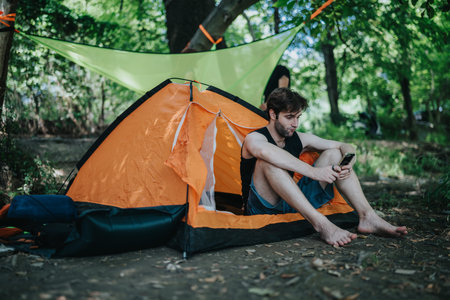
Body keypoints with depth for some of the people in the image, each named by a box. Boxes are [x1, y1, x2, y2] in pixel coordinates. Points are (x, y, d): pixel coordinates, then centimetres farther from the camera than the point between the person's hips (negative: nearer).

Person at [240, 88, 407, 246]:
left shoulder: (299, 139, 7)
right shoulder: (254, 138, -12)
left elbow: (345, 147, 8)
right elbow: (266, 151, -40)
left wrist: (347, 166, -17)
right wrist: (312, 172, -44)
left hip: (292, 204, 6)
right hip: (262, 209, -6)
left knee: (333, 154, -2)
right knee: (268, 162, -36)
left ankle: (367, 217, -17)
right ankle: (321, 224, -43)